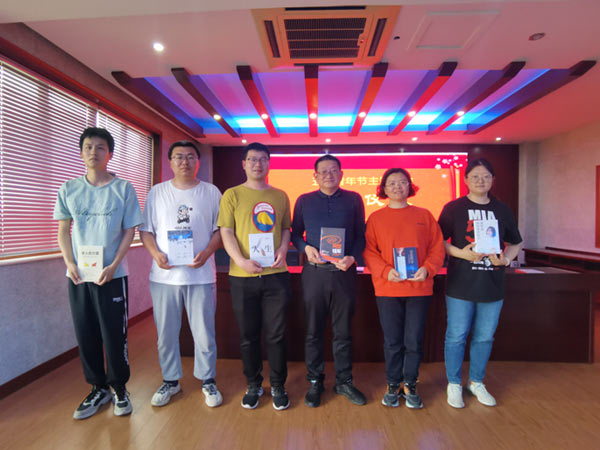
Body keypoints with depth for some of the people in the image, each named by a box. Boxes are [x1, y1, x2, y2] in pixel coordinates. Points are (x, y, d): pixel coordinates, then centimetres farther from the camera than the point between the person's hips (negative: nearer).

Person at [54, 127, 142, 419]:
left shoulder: (123, 188, -2)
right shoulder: (68, 189, 6)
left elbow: (129, 231, -2)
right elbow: (63, 231, 9)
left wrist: (113, 266, -11)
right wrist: (69, 263, -6)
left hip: (112, 275, -3)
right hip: (77, 275, 3)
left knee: (115, 335, 3)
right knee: (86, 335, 11)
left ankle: (119, 388, 23)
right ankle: (97, 389, 29)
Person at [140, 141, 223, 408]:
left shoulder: (211, 192, 5)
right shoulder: (157, 192, 8)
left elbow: (220, 229, 3)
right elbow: (145, 230, 8)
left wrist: (206, 253, -13)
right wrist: (155, 253, -10)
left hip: (201, 275, -1)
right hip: (164, 275, 2)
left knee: (204, 332, 6)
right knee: (166, 333, 12)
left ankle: (208, 381, 25)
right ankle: (170, 381, 32)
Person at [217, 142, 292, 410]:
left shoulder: (280, 196, 11)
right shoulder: (232, 195, 4)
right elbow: (226, 232, -3)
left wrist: (283, 249, -5)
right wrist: (241, 260, -17)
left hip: (276, 275, 1)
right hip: (242, 276, -1)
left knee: (276, 334, 8)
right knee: (248, 335, 11)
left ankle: (278, 386, 27)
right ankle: (253, 385, 30)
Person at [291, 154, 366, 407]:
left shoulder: (353, 200, 6)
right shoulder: (304, 201, 7)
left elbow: (361, 235, 7)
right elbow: (295, 233, 10)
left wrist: (352, 257, -10)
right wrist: (306, 248, -9)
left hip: (344, 272, 0)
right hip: (314, 272, 0)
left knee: (343, 331, 11)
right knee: (313, 331, 9)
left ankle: (344, 381, 28)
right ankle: (315, 382, 26)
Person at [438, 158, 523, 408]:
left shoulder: (502, 210, 9)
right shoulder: (453, 208, -1)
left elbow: (515, 243, 15)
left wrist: (506, 259, -5)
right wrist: (461, 253, -18)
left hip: (492, 286, 4)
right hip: (460, 285, -3)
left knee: (484, 337, 14)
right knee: (456, 336, 4)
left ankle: (476, 382, 33)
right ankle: (454, 384, 23)